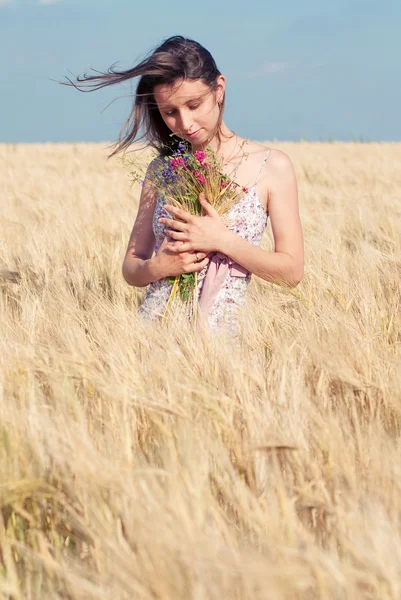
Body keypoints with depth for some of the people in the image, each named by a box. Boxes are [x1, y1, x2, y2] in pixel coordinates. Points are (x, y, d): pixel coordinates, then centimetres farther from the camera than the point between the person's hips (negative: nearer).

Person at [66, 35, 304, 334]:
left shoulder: (272, 166, 2)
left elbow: (292, 271, 0)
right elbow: (131, 268, 14)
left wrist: (223, 241, -11)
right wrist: (158, 267, -7)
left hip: (219, 336, -2)